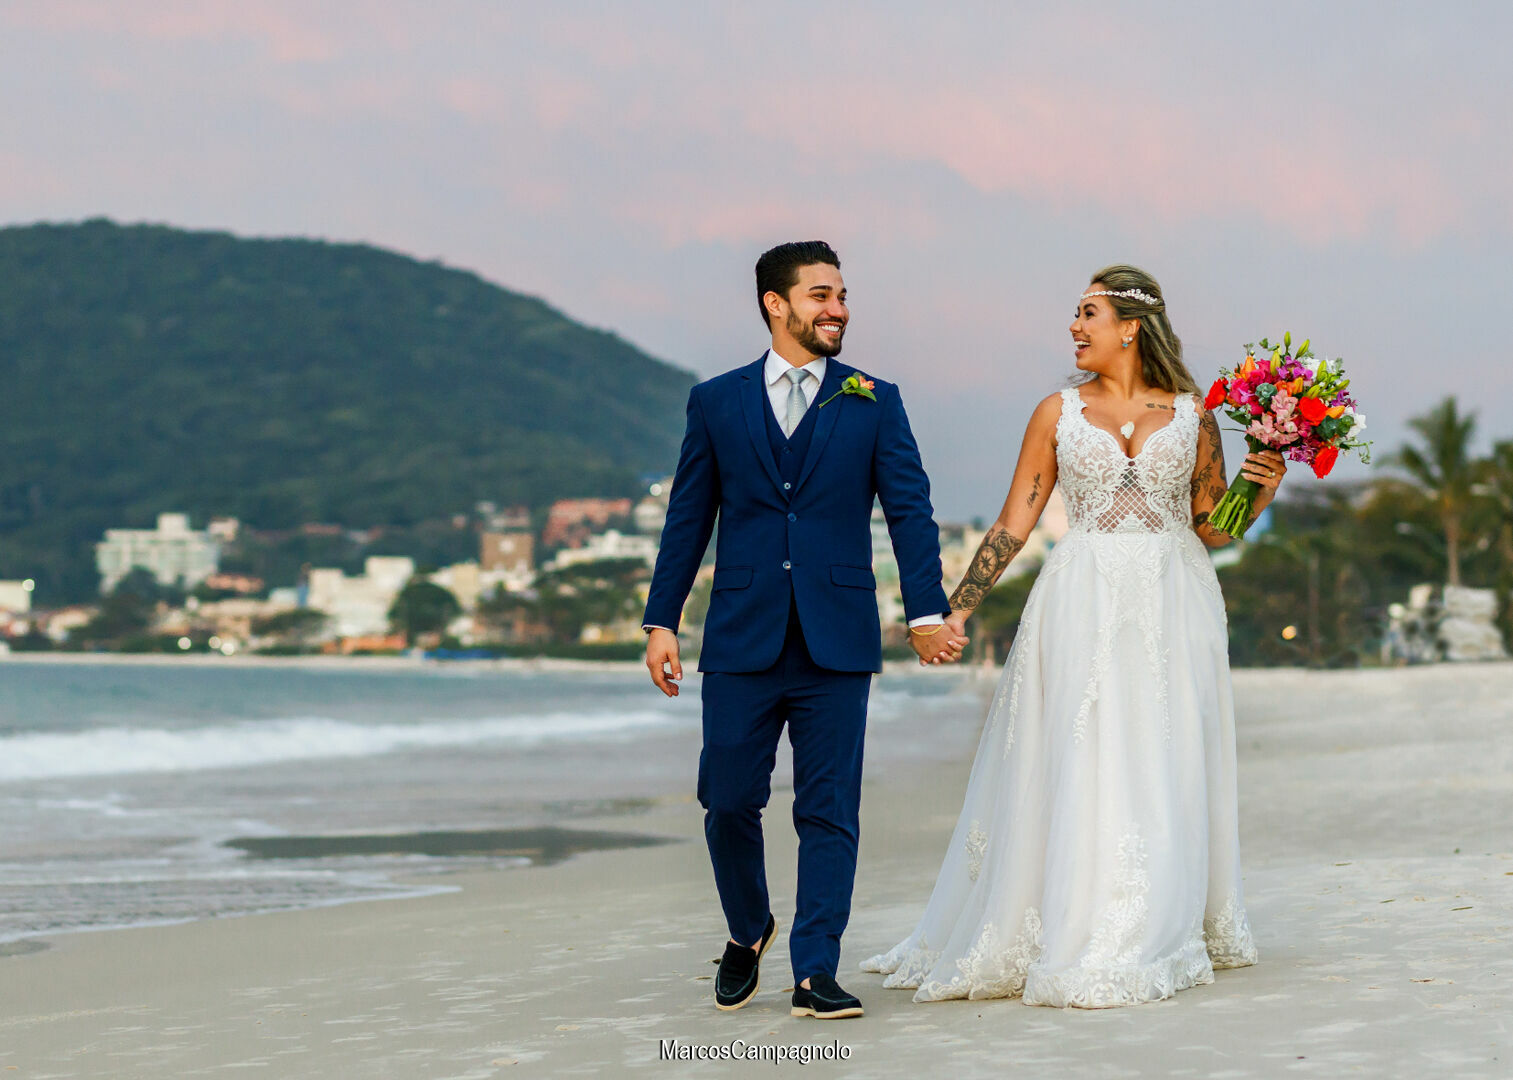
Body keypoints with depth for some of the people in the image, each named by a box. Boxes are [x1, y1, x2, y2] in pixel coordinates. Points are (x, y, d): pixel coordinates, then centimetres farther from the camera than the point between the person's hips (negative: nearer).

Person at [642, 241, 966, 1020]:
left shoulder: (874, 403, 6)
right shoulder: (716, 403, 7)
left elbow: (910, 510, 0)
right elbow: (687, 519, 9)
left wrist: (926, 611, -12)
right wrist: (661, 620, 4)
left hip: (837, 643, 0)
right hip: (741, 640, 0)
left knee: (829, 813, 0)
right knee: (729, 802, 3)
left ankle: (815, 974, 6)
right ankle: (748, 933, 29)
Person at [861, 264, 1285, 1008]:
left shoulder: (1191, 414, 5)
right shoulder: (1058, 413, 5)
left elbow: (1212, 528, 9)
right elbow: (1014, 523, 4)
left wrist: (1260, 492, -8)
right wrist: (957, 608, -2)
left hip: (1174, 607, 1)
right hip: (1083, 605, 0)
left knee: (1165, 771, 3)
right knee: (1077, 769, -3)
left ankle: (1154, 941, 15)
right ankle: (1079, 938, 5)